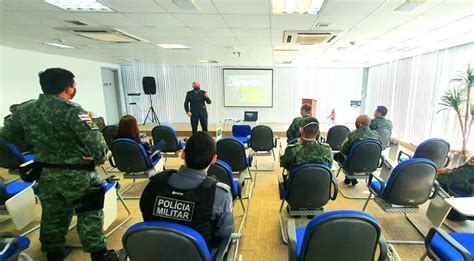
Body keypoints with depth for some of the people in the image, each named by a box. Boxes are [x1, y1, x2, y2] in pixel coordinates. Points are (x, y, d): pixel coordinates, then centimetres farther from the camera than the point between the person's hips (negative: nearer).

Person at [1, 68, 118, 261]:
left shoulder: (24, 109, 3)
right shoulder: (71, 110, -20)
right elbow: (94, 139, -27)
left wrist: (40, 150, 16)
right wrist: (100, 158, -9)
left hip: (45, 174, 7)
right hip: (75, 174, -7)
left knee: (52, 214, 22)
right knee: (89, 214, 7)